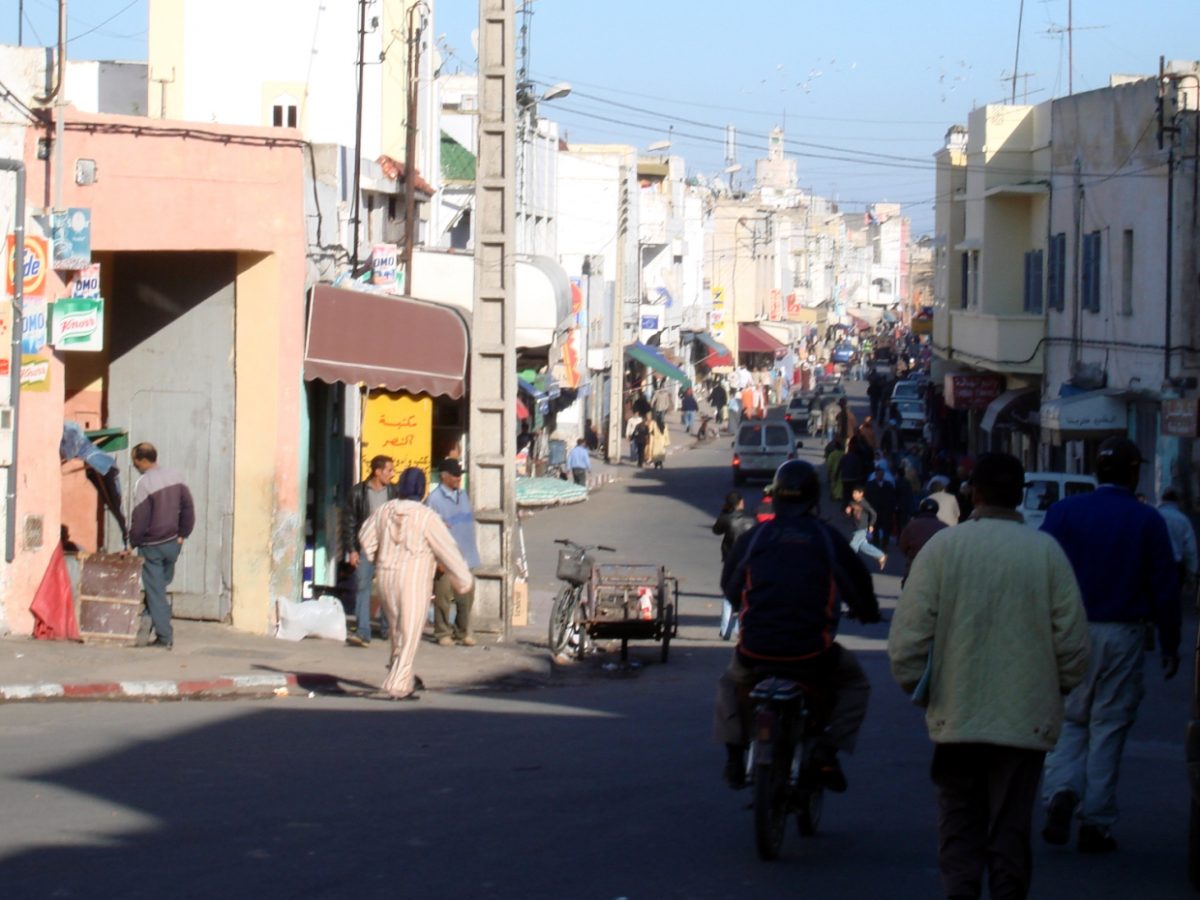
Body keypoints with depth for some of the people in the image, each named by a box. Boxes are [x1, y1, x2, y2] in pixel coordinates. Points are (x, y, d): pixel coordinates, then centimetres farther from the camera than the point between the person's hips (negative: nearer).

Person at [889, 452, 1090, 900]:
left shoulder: (942, 547, -4)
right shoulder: (1046, 552, -3)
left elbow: (907, 638, -4)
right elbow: (1073, 641, -2)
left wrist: (918, 688, 11)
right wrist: (1056, 689, 15)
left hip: (956, 715, 0)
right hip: (1026, 721, 0)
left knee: (959, 829, 10)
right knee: (1011, 830, 7)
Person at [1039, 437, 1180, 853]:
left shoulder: (1064, 512, 0)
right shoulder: (1147, 521, -2)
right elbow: (1165, 588, -1)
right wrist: (1170, 646, 7)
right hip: (1123, 635, -1)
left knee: (1069, 721, 14)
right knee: (1108, 727, 6)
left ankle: (1061, 792, -11)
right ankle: (1095, 824, 6)